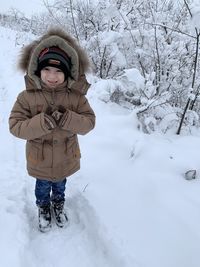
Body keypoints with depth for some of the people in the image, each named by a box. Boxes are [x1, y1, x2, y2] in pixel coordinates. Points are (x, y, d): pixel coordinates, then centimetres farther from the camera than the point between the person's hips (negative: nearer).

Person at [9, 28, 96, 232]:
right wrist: (43, 122, -35)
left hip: (65, 159, 1)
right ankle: (43, 207, 56)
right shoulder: (27, 96, -19)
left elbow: (89, 122, -16)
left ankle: (58, 204, 59)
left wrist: (66, 119, -34)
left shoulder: (76, 95, -16)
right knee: (43, 187, 25)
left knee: (60, 185, 29)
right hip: (40, 160, -1)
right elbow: (15, 126, -21)